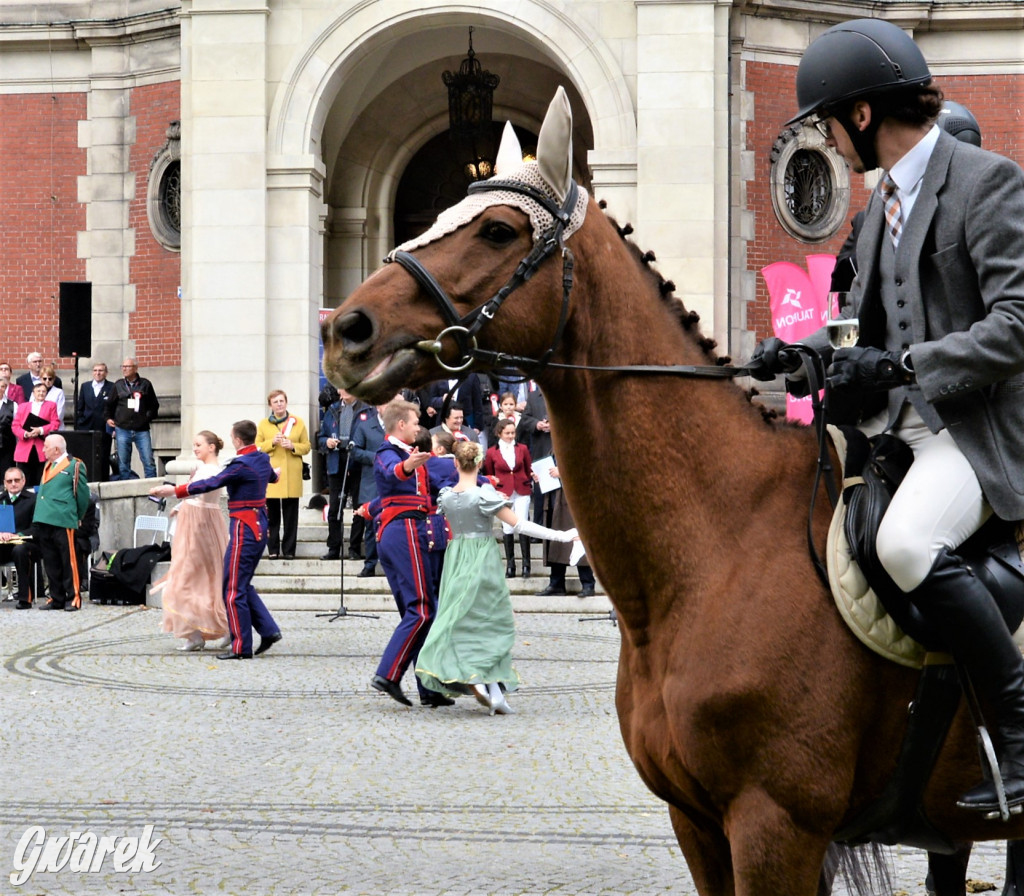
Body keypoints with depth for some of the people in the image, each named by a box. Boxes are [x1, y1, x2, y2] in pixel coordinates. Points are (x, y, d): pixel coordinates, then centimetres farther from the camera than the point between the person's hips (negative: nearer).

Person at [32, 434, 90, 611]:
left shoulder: (74, 466, -4)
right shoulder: (48, 466, 19)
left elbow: (83, 495, -2)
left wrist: (77, 517, 5)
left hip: (63, 522, -8)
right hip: (43, 523, 8)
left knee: (69, 562, -4)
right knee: (51, 563, 10)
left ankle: (73, 598, 1)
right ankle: (56, 598, 16)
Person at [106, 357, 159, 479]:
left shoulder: (145, 384, 5)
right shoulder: (118, 385, 9)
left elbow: (154, 405, 11)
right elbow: (110, 404, 19)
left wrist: (149, 418, 1)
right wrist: (108, 418, 7)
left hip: (141, 430, -1)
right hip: (122, 430, 1)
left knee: (148, 461, -5)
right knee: (123, 463, 3)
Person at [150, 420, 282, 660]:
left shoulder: (241, 465, -17)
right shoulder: (262, 460, 10)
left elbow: (211, 483, -21)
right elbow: (271, 475, 34)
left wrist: (173, 491, -18)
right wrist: (274, 473, 60)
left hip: (244, 528, -10)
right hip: (260, 525, 10)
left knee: (234, 589, -4)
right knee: (242, 584, 18)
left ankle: (242, 647, -1)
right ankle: (269, 630, 12)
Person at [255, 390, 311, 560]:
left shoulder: (298, 422, 11)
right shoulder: (263, 424, 11)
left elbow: (306, 447, 10)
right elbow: (257, 447, 7)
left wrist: (293, 446, -9)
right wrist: (272, 442, -9)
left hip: (292, 476, 0)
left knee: (291, 516, -1)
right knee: (272, 514, -2)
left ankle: (289, 550, 4)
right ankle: (273, 550, 5)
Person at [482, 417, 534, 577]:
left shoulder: (522, 449, 4)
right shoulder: (491, 453, 0)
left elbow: (529, 470, 13)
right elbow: (488, 475, 11)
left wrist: (529, 484, 3)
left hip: (522, 493, 0)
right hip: (503, 494, 0)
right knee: (507, 529, 1)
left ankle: (526, 564, 2)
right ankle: (510, 566, 9)